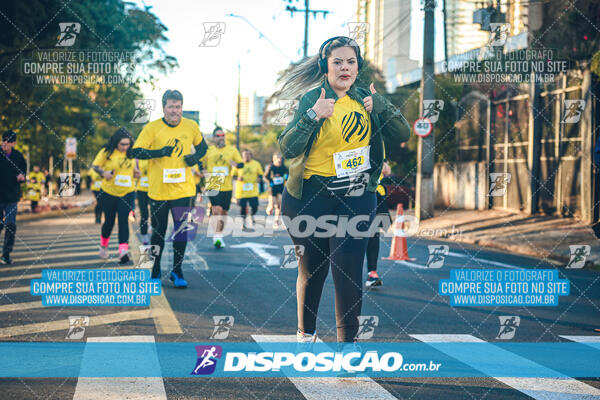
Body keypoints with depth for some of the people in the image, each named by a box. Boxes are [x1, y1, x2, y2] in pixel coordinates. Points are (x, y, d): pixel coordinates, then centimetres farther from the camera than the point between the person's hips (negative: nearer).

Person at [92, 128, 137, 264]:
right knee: (109, 220, 9)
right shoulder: (107, 152, -8)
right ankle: (103, 245, 36)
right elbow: (95, 165, -6)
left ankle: (123, 251, -20)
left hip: (127, 192, 1)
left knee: (123, 220, -11)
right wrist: (103, 172, -24)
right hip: (108, 192, -1)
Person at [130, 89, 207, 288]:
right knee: (158, 232, 8)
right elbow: (136, 152, -10)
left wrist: (195, 157, -3)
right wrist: (160, 152, -23)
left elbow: (202, 146, 19)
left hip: (184, 188, 2)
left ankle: (177, 272, 15)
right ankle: (155, 272, 24)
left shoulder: (191, 126, 3)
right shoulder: (152, 128, -6)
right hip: (159, 190, -2)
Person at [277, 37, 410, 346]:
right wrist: (313, 115, -24)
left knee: (348, 270, -5)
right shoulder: (312, 98, -4)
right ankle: (306, 333, 29)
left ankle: (348, 342, 5)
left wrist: (380, 106, -11)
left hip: (356, 198, 2)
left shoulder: (364, 98, 8)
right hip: (310, 197, -2)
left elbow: (402, 135, 3)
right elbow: (287, 149, -13)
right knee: (312, 268, 8)